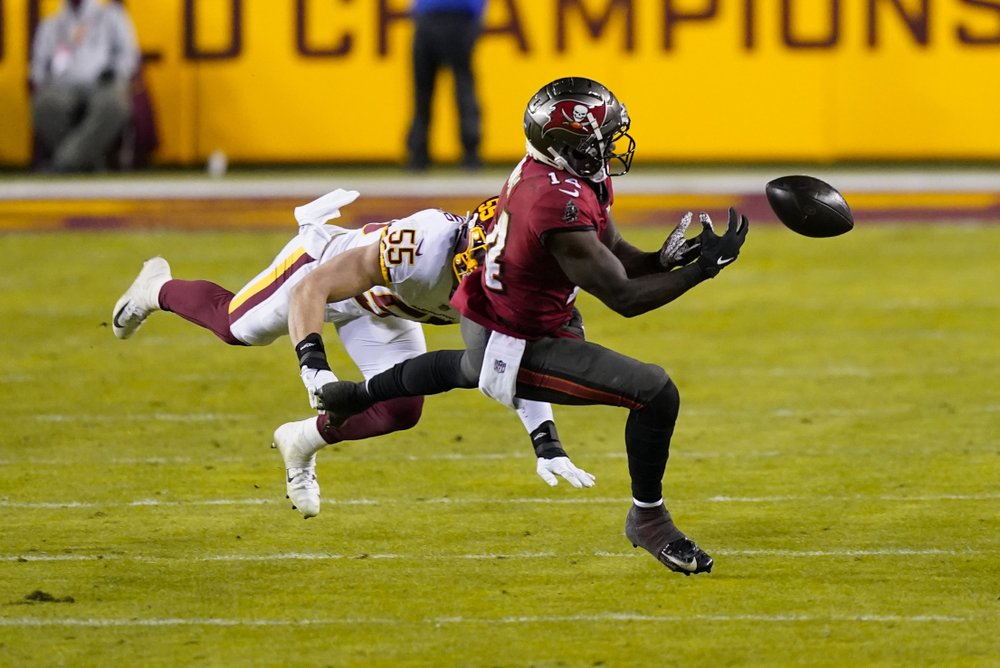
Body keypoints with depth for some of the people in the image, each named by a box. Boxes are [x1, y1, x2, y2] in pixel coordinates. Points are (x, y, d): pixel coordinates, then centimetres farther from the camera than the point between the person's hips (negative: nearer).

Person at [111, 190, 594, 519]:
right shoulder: (422, 248, -47)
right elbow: (311, 290, -42)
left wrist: (547, 447, -27)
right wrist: (314, 366, -54)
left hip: (377, 310, 5)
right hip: (322, 267, -5)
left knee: (399, 411, -7)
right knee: (235, 326, 18)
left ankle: (302, 445, 21)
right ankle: (156, 290, 51)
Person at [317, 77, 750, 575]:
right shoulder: (559, 204, -33)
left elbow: (613, 254, 5)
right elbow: (622, 298, -30)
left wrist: (663, 259, -14)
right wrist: (706, 267, -28)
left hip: (483, 318, 10)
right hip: (514, 352, -10)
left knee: (471, 368, 46)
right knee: (656, 393, -15)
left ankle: (356, 395, 68)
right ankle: (648, 519, 3)